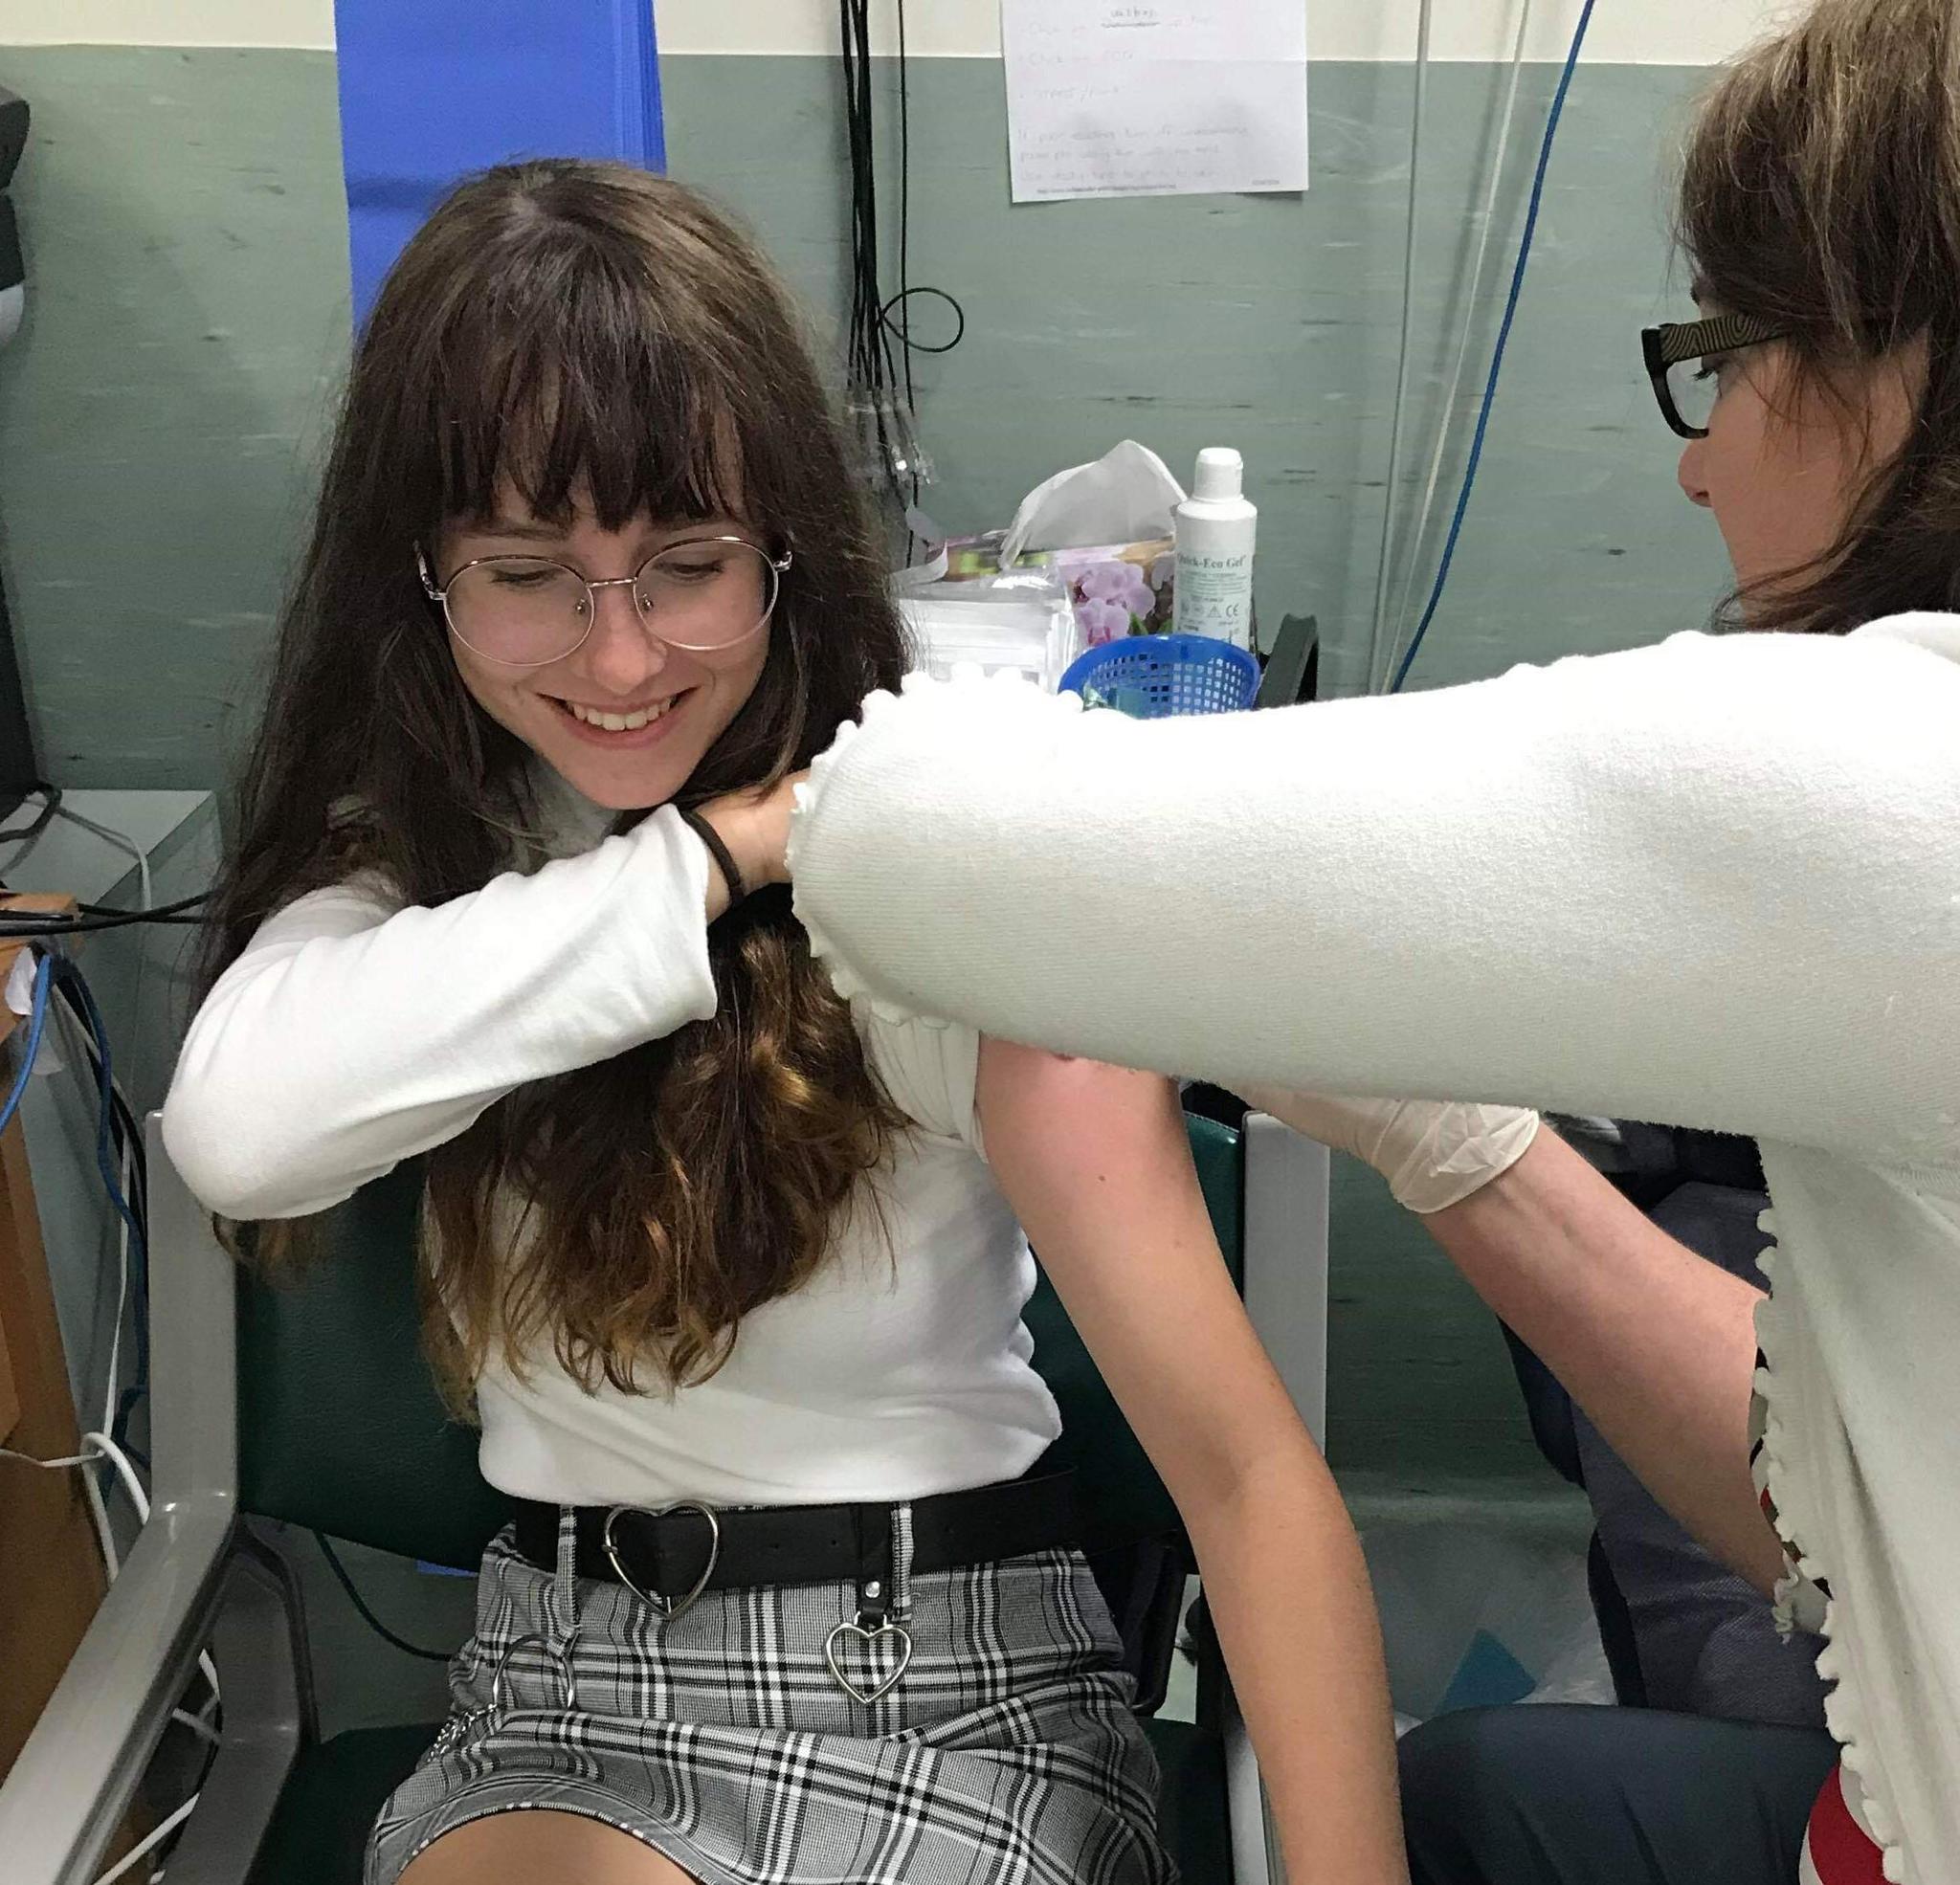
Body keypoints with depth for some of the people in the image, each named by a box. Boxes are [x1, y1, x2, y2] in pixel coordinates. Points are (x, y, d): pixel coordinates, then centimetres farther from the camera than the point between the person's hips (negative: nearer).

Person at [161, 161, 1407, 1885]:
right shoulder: (409, 844, -1)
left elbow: (1248, 1465, -20)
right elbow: (239, 1126, -24)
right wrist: (719, 847, -23)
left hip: (949, 1680, -2)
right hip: (570, 1680, 3)